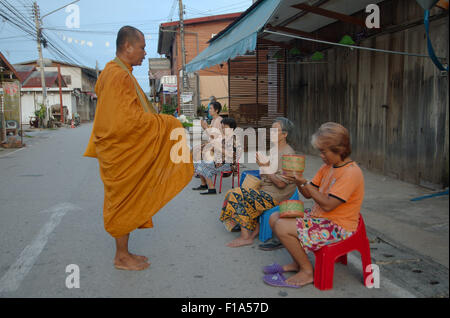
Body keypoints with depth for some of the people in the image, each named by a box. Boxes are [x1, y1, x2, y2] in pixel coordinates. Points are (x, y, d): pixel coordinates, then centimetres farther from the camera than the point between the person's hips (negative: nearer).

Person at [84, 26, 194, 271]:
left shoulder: (119, 73, 15)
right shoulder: (117, 75, -19)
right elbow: (127, 120, -25)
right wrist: (164, 123, -16)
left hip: (126, 151, 10)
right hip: (122, 152, -10)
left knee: (127, 203, 15)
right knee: (124, 201, 0)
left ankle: (124, 252, 27)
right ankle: (122, 257, 14)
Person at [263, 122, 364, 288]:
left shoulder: (351, 172, -20)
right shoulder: (327, 167, 8)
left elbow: (327, 204, -25)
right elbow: (309, 194, 10)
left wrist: (305, 182, -23)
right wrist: (297, 180, -9)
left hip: (338, 227, -10)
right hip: (318, 217, 10)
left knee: (282, 227, -21)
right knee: (275, 218, 4)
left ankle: (307, 271, -3)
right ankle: (297, 263, 14)